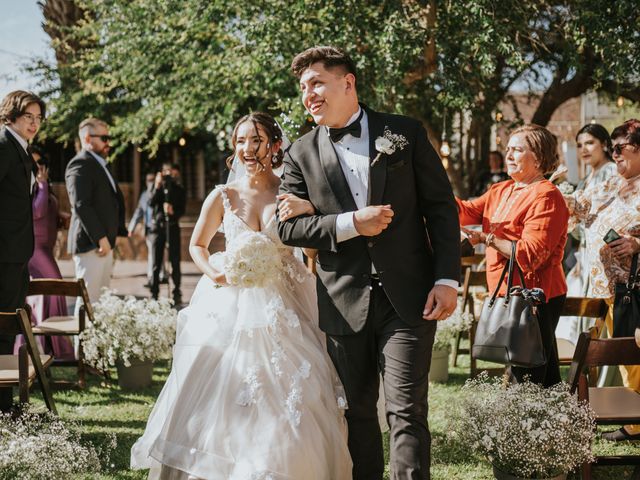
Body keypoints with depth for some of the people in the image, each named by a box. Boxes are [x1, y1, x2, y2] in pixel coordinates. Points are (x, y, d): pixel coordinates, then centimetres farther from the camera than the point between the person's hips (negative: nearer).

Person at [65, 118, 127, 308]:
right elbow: (81, 205, -20)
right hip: (90, 243, -10)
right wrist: (100, 238, -22)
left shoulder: (101, 164, 20)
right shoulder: (80, 164, -10)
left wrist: (121, 231, 14)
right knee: (88, 299, -9)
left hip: (104, 242, 10)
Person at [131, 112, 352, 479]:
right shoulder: (224, 196, 3)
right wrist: (215, 275, -5)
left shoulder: (294, 194, -1)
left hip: (283, 311, -1)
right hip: (231, 310, 1)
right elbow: (197, 245, 14)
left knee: (288, 405, -4)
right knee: (219, 399, 2)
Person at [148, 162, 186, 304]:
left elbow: (182, 210, 0)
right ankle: (154, 294, 3)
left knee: (175, 262, -3)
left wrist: (173, 211, -21)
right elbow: (151, 203, -7)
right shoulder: (157, 187, 8)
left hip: (173, 227, 0)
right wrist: (157, 186, -16)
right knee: (156, 263, 0)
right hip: (157, 227, 0)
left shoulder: (179, 190, 9)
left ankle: (177, 294, 1)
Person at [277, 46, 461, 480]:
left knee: (407, 410, -6)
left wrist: (447, 280, -8)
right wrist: (350, 224, -13)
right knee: (357, 411, 12)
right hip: (345, 302, 3)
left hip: (408, 296, -2)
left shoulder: (405, 133, 2)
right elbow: (288, 227, 0)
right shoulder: (302, 154, 6)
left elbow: (441, 207, 1)